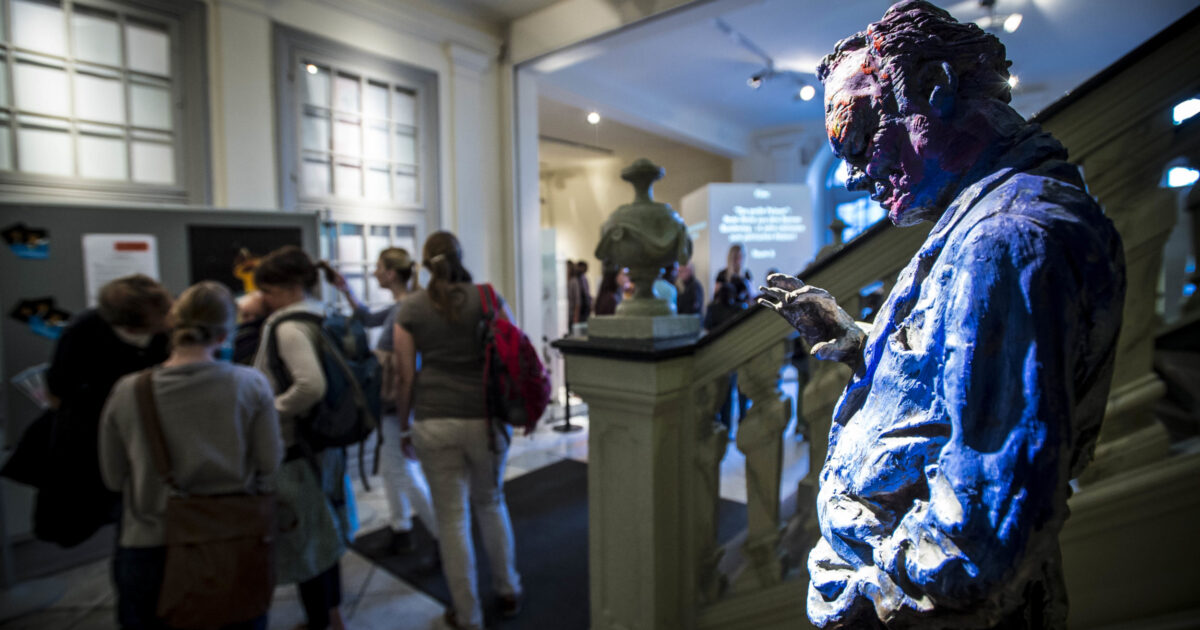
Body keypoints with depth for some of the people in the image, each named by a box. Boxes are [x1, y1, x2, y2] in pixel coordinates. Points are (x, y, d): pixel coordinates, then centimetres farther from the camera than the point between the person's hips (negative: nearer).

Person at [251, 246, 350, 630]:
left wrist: (272, 409, -18)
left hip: (294, 448, -9)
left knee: (301, 539, 7)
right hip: (324, 440, 9)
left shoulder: (288, 327, -20)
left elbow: (311, 386, -34)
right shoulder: (321, 319, 6)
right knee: (324, 532, 21)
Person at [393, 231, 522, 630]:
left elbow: (405, 376, 1)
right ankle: (508, 592, 36)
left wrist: (403, 425, 13)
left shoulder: (410, 309, 1)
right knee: (490, 503, 23)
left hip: (434, 422, -1)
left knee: (453, 518, 11)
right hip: (486, 417, 1)